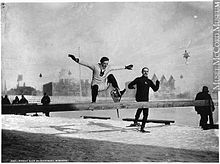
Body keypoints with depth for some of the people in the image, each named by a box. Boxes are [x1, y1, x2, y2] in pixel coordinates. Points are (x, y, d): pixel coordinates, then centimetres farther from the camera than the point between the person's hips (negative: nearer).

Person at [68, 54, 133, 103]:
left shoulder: (108, 68, -6)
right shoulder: (95, 67, -17)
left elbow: (117, 67, 10)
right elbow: (85, 63, -24)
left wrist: (125, 67, 18)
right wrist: (76, 59, -34)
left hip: (105, 85, 4)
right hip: (96, 84, -4)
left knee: (110, 76, -18)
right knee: (95, 87, -39)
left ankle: (118, 92, -17)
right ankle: (93, 102, -23)